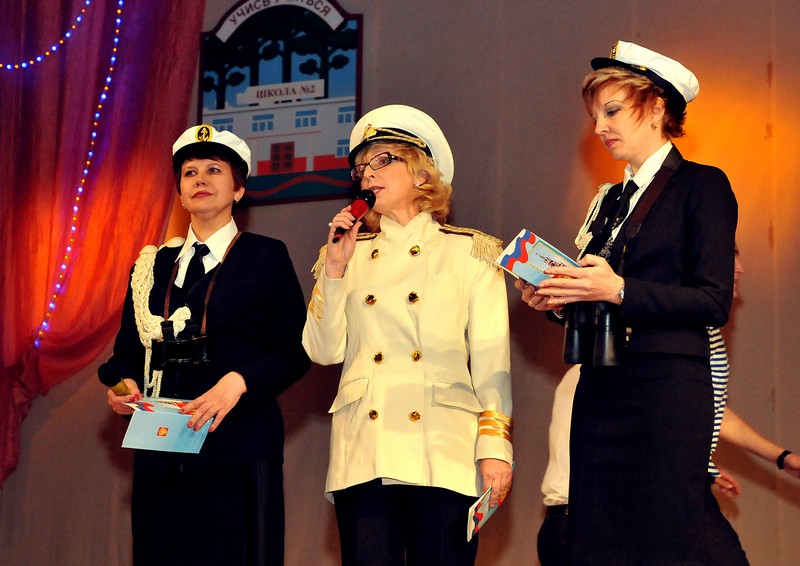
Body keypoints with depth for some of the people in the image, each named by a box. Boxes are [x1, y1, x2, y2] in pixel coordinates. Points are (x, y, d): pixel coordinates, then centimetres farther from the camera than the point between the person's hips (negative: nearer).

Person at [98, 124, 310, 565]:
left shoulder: (265, 257, 6)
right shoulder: (153, 265, 17)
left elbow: (295, 351, -1)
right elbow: (129, 349, 18)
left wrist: (239, 381, -17)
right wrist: (122, 383, -4)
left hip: (237, 449, -3)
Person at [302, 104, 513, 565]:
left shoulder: (471, 253, 8)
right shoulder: (352, 255, 18)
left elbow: (492, 363, 2)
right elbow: (324, 351, 8)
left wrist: (495, 449, -7)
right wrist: (335, 267, 1)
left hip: (442, 454, -2)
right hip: (363, 457, 3)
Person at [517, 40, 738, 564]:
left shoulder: (702, 186, 0)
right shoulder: (611, 200, 21)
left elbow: (714, 302, -11)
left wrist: (618, 290, -19)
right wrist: (558, 301, 2)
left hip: (666, 388, -7)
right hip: (600, 392, 7)